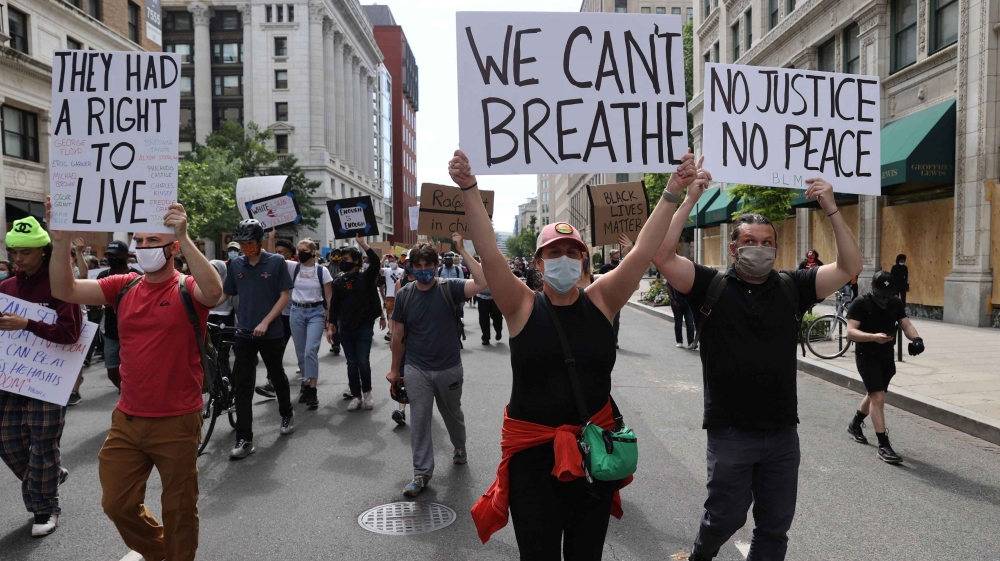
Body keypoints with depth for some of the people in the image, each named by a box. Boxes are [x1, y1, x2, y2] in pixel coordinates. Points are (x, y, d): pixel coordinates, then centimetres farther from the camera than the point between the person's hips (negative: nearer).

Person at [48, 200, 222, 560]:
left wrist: (185, 237, -38)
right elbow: (65, 290, -5)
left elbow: (213, 291, -33)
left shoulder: (188, 289, -10)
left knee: (178, 509, 11)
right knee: (117, 503, 18)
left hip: (177, 423, -5)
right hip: (127, 420, 5)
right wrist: (60, 239, -17)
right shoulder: (124, 287, 4)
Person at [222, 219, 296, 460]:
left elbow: (285, 296, -8)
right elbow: (223, 295, 9)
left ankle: (287, 414, 40)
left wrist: (265, 322, -15)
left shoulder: (276, 262, -6)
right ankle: (244, 439, 0)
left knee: (277, 376, 15)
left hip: (271, 333, -2)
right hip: (244, 334, 3)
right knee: (242, 385, -2)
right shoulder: (236, 265, 4)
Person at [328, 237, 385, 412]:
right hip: (345, 329, 3)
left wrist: (361, 242, -23)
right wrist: (331, 326, 2)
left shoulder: (366, 277, -3)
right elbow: (334, 305, 8)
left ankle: (367, 392, 16)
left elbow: (375, 261, -21)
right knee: (351, 364, 6)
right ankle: (356, 396, 14)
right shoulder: (338, 281, 7)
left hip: (364, 327, -3)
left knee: (363, 362, -6)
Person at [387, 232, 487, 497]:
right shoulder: (405, 295, -4)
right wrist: (395, 369, 8)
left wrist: (463, 251, -27)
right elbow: (398, 335, 4)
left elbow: (483, 282, -28)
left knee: (452, 414, 20)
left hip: (449, 368, 0)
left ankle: (459, 448, 48)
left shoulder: (449, 288, -10)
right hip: (417, 370, 1)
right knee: (419, 421, 2)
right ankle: (422, 473, 13)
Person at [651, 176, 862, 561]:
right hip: (729, 432, -3)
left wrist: (831, 209, -11)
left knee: (775, 527, 15)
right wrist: (689, 199, -20)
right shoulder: (711, 287, -6)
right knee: (726, 517, 14)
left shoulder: (792, 288, 3)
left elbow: (850, 267, -1)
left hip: (783, 433, 3)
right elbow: (661, 255, -18)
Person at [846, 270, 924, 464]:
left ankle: (855, 424, 45)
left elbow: (906, 324, -4)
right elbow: (851, 332, -22)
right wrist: (874, 337, -39)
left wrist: (916, 338, -26)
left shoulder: (896, 304, 3)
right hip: (867, 356, -6)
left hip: (887, 356, 7)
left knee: (874, 395, 21)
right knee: (878, 397, -14)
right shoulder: (860, 304, -15)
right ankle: (883, 445, -11)